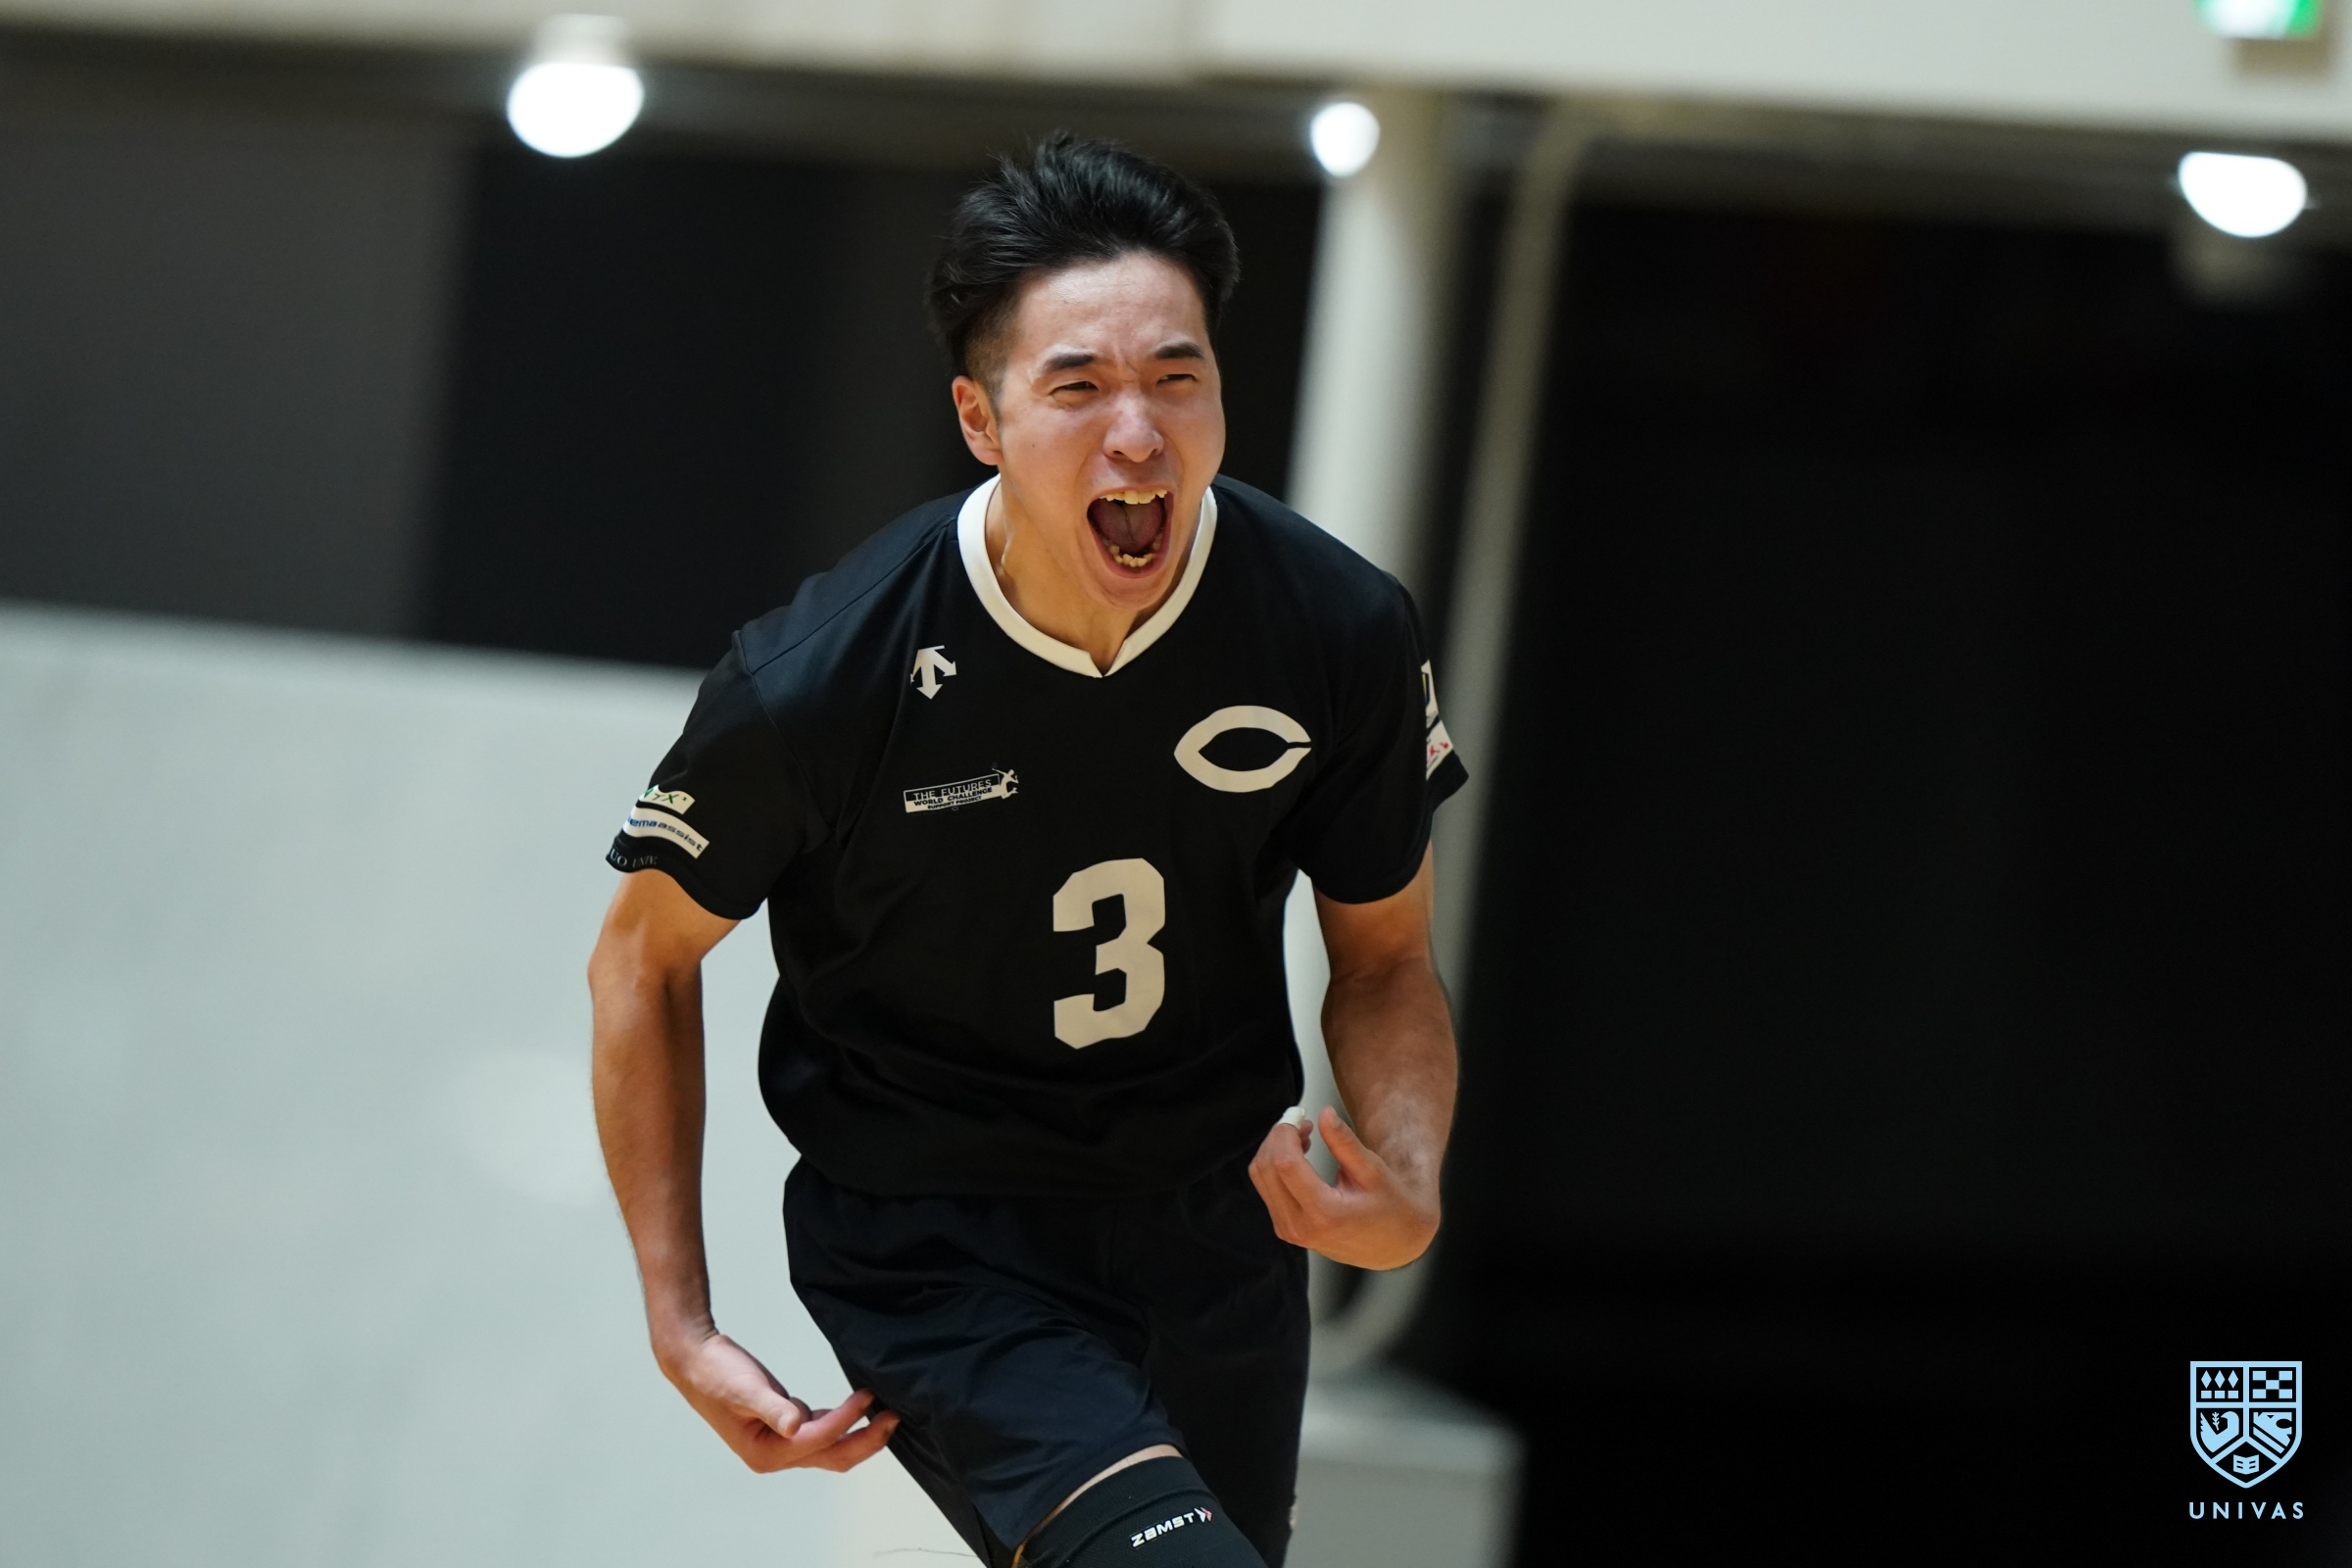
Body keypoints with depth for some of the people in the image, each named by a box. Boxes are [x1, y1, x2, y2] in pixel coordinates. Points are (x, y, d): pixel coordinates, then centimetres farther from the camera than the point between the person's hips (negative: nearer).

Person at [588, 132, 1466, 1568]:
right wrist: (679, 1322, -8)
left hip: (1219, 1232, 5)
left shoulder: (1343, 632, -13)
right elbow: (646, 958, -3)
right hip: (930, 1251, -5)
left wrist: (1407, 1193, -16)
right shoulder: (819, 683, -21)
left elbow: (1387, 960, 4)